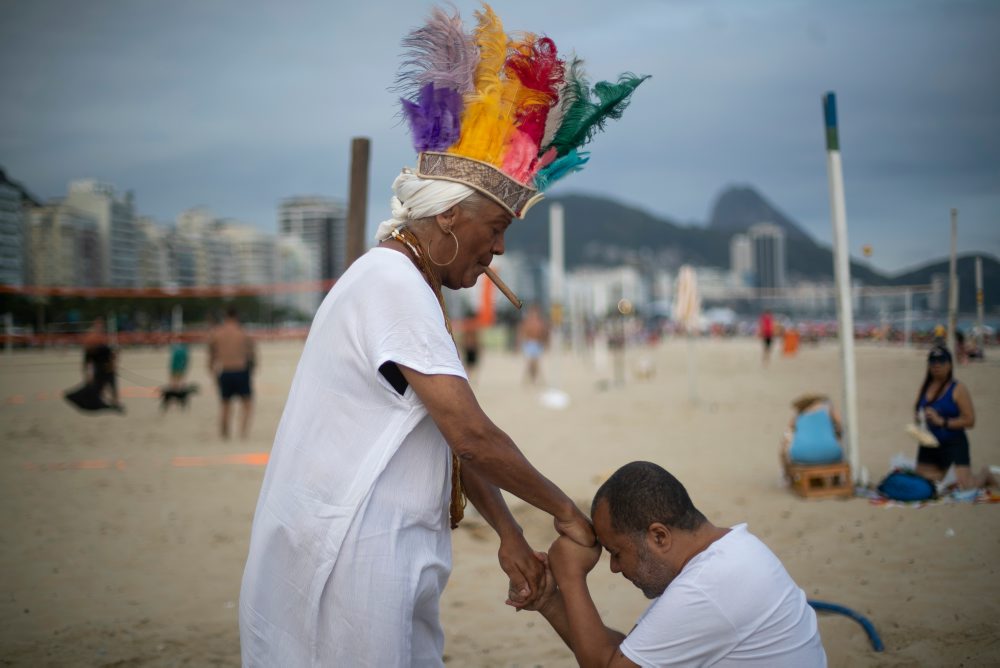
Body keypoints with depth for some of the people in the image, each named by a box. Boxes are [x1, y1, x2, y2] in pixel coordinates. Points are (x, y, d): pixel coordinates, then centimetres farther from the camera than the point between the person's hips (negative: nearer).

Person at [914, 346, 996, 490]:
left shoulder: (958, 389, -12)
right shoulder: (925, 386, 4)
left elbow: (970, 421, -16)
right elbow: (916, 408, 20)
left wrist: (942, 421, -22)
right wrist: (917, 417, -3)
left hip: (954, 443, -5)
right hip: (930, 444, 5)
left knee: (965, 486, -12)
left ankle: (984, 475, 23)